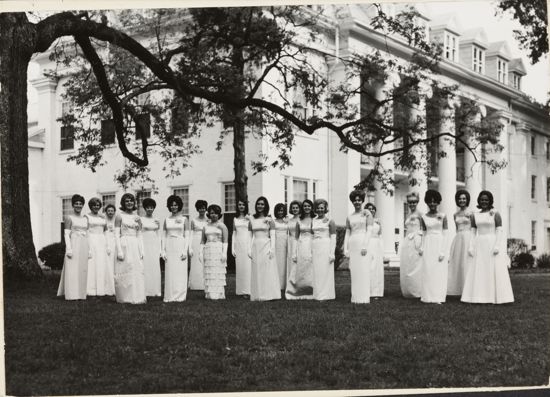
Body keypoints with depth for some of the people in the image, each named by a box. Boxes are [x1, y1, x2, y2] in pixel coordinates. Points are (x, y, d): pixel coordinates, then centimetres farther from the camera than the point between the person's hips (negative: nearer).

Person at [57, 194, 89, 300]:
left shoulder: (85, 219, 16)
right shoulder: (69, 218, -1)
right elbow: (66, 234, -6)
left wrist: (89, 250, 11)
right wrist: (69, 249, -16)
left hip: (84, 247, 6)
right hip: (73, 245, -5)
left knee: (82, 270, 6)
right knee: (72, 270, -5)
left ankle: (81, 293, 12)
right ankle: (71, 294, -4)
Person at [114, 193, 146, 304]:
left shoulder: (137, 218, 13)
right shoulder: (120, 216, 0)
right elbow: (116, 234, -5)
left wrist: (142, 251, 7)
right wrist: (119, 250, -13)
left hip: (136, 246, 4)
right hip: (124, 245, -4)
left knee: (137, 272, 3)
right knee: (124, 272, -3)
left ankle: (137, 297, 10)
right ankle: (124, 298, 5)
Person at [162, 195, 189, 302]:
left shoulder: (184, 219, 5)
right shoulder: (166, 220, 10)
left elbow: (187, 236, 2)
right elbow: (164, 236, 9)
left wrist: (185, 250, -8)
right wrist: (163, 251, 0)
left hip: (180, 246, -2)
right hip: (169, 247, 2)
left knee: (180, 272, -2)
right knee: (170, 272, 0)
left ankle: (180, 296, 4)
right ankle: (170, 296, 5)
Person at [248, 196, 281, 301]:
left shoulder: (269, 220, 2)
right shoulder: (252, 220, 10)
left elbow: (273, 236, -1)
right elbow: (250, 236, 11)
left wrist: (272, 249, -10)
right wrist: (249, 250, 5)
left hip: (266, 246, -3)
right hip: (255, 247, 3)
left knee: (268, 271, -3)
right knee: (256, 271, 2)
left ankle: (268, 294, 1)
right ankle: (258, 295, 6)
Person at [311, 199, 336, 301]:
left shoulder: (330, 221, -1)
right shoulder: (313, 221, 13)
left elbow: (333, 238, -4)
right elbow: (312, 236, 15)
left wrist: (332, 253, -11)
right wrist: (310, 252, 11)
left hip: (326, 247, -5)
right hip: (315, 248, 5)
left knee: (325, 271, -3)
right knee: (316, 272, 5)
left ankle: (326, 295, 3)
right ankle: (318, 295, 12)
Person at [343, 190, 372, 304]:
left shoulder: (366, 214, 3)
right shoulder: (349, 217, 15)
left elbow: (368, 230, -4)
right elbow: (347, 233, 14)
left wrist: (365, 246, -14)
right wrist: (345, 249, 5)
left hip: (363, 243, -4)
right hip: (352, 245, 4)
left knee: (363, 270, -6)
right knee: (354, 271, 3)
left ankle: (364, 297, -3)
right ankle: (355, 297, 7)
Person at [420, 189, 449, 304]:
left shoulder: (442, 216, 1)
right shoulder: (424, 217, 8)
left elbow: (445, 234, -2)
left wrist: (443, 251, -9)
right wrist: (422, 248, 6)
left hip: (439, 245, -2)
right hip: (428, 246, 2)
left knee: (439, 271, -2)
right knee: (427, 271, 1)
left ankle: (438, 297, 4)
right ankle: (428, 297, 7)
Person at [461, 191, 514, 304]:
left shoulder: (495, 214, 0)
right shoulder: (475, 216, 11)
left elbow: (499, 231, -6)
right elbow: (473, 232, 10)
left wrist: (497, 246, -16)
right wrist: (471, 247, 1)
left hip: (492, 244, -4)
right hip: (479, 246, 4)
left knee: (495, 270, -4)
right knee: (479, 271, 1)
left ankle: (496, 296, 1)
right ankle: (480, 296, 6)